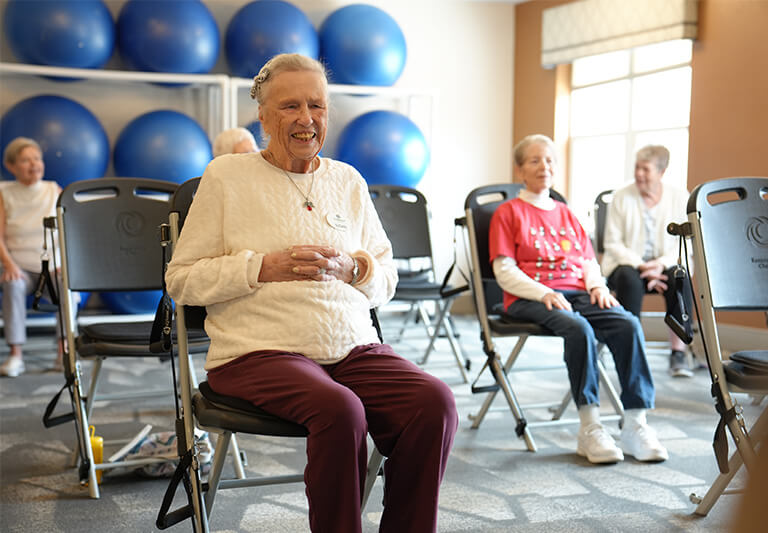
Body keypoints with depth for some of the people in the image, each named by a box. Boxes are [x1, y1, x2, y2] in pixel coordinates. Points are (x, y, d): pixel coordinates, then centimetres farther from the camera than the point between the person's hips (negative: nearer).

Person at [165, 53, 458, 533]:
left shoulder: (348, 181, 18)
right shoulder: (226, 177, 6)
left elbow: (387, 280, 20)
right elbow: (181, 280, 3)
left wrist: (352, 267, -3)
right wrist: (265, 267, -10)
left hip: (355, 348, 4)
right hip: (260, 351, -4)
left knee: (435, 402, -23)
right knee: (338, 409, -34)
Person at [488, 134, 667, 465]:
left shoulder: (565, 214, 27)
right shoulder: (508, 213, 10)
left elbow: (588, 261, 22)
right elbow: (504, 271, -1)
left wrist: (597, 286, -1)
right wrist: (543, 293, -16)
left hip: (577, 293, 5)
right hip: (529, 298, -5)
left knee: (628, 324, -24)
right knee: (578, 328, -36)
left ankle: (636, 425, -23)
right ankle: (589, 427, -30)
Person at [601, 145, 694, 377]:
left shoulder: (679, 197, 3)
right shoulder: (622, 197, -1)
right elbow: (612, 243, -3)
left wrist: (661, 264, -18)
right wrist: (640, 265, -17)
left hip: (665, 266, 1)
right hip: (626, 264, -1)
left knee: (681, 278, -32)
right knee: (629, 278, -36)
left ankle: (678, 351, -27)